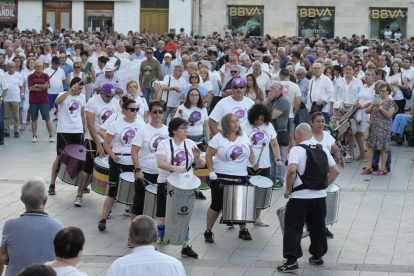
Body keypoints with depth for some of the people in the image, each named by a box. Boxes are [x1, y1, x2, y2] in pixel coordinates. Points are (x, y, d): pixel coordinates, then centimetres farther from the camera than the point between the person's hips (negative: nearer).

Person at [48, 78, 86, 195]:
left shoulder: (82, 97, 8)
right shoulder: (64, 95, -8)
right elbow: (57, 102, -33)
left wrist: (83, 129, 17)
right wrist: (70, 91, -34)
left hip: (78, 131, 4)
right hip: (63, 131, -4)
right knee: (60, 157, -4)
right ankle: (52, 184, 2)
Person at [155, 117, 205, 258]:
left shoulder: (190, 144, 4)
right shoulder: (164, 144, -6)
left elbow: (202, 165, 3)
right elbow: (160, 163, -21)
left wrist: (197, 157, -20)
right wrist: (175, 168, -38)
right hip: (166, 184, -3)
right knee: (162, 216, 1)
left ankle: (186, 247, 17)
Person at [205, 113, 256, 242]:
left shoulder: (244, 137, 6)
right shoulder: (219, 138, -8)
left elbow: (250, 152, 15)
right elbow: (208, 155, -7)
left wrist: (254, 164, 1)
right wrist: (211, 171, -14)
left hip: (240, 177, 4)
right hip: (221, 177, -4)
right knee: (216, 205, 1)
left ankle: (243, 230, 25)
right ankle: (208, 231, 12)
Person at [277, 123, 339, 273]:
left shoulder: (297, 149, -11)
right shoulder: (323, 149, 8)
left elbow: (292, 170, -24)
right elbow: (335, 171, 7)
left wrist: (288, 189, -12)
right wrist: (323, 185, 14)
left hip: (300, 197, -6)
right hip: (320, 197, 6)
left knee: (293, 230, 0)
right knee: (318, 228, 18)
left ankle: (292, 260, -5)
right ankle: (318, 256, 28)